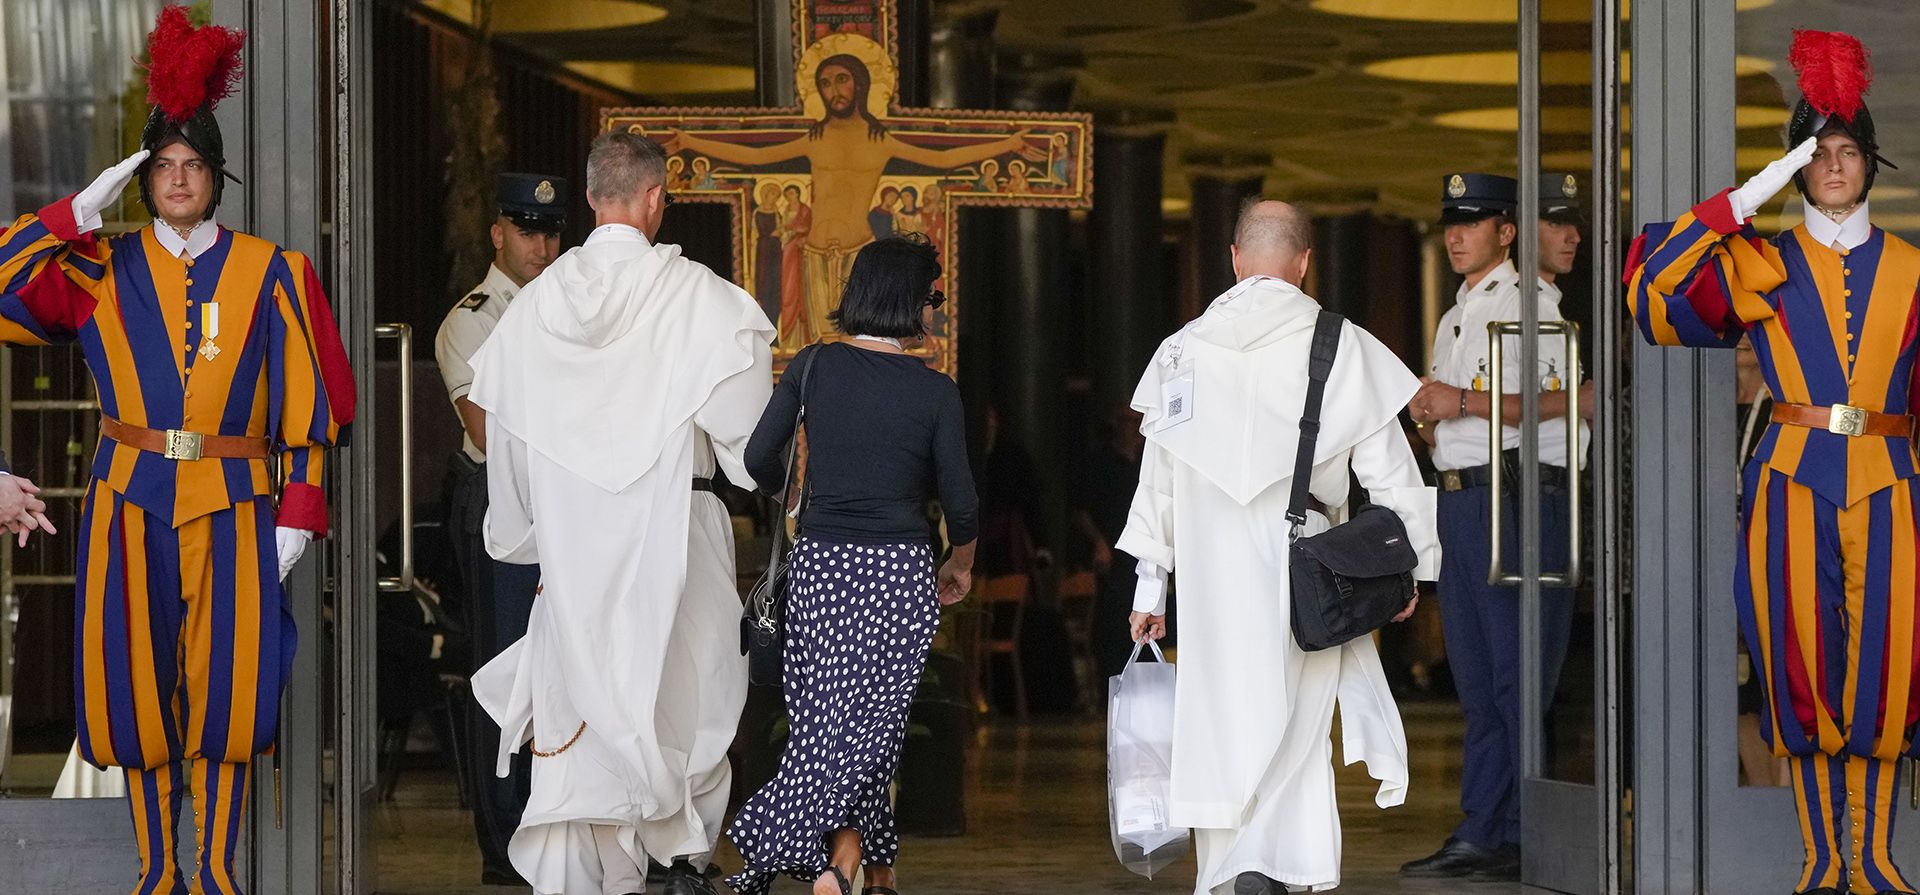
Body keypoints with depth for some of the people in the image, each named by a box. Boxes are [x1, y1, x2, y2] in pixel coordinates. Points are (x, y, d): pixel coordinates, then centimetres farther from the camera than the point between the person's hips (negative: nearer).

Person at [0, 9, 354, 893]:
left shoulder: (270, 272, 4)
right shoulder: (103, 271, 5)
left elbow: (308, 401, 4)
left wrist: (299, 511, -2)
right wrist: (77, 214, -8)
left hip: (233, 504, -1)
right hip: (131, 503, 1)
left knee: (226, 686, -3)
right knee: (139, 685, 3)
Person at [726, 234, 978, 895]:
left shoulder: (814, 366, -1)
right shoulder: (936, 392, -5)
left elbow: (759, 458, -1)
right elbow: (959, 501, -2)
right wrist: (961, 563, 17)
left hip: (819, 567, 2)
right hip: (900, 574, -2)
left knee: (826, 720, 8)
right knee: (874, 724, 1)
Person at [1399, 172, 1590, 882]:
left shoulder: (1531, 301, -5)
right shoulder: (1456, 316, 23)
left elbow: (1566, 400, -17)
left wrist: (1465, 402, -17)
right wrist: (1427, 415, 5)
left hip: (1517, 496, -9)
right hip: (1458, 497, 9)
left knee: (1521, 675, -9)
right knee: (1475, 675, 9)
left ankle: (1528, 837, -7)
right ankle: (1479, 835, 11)